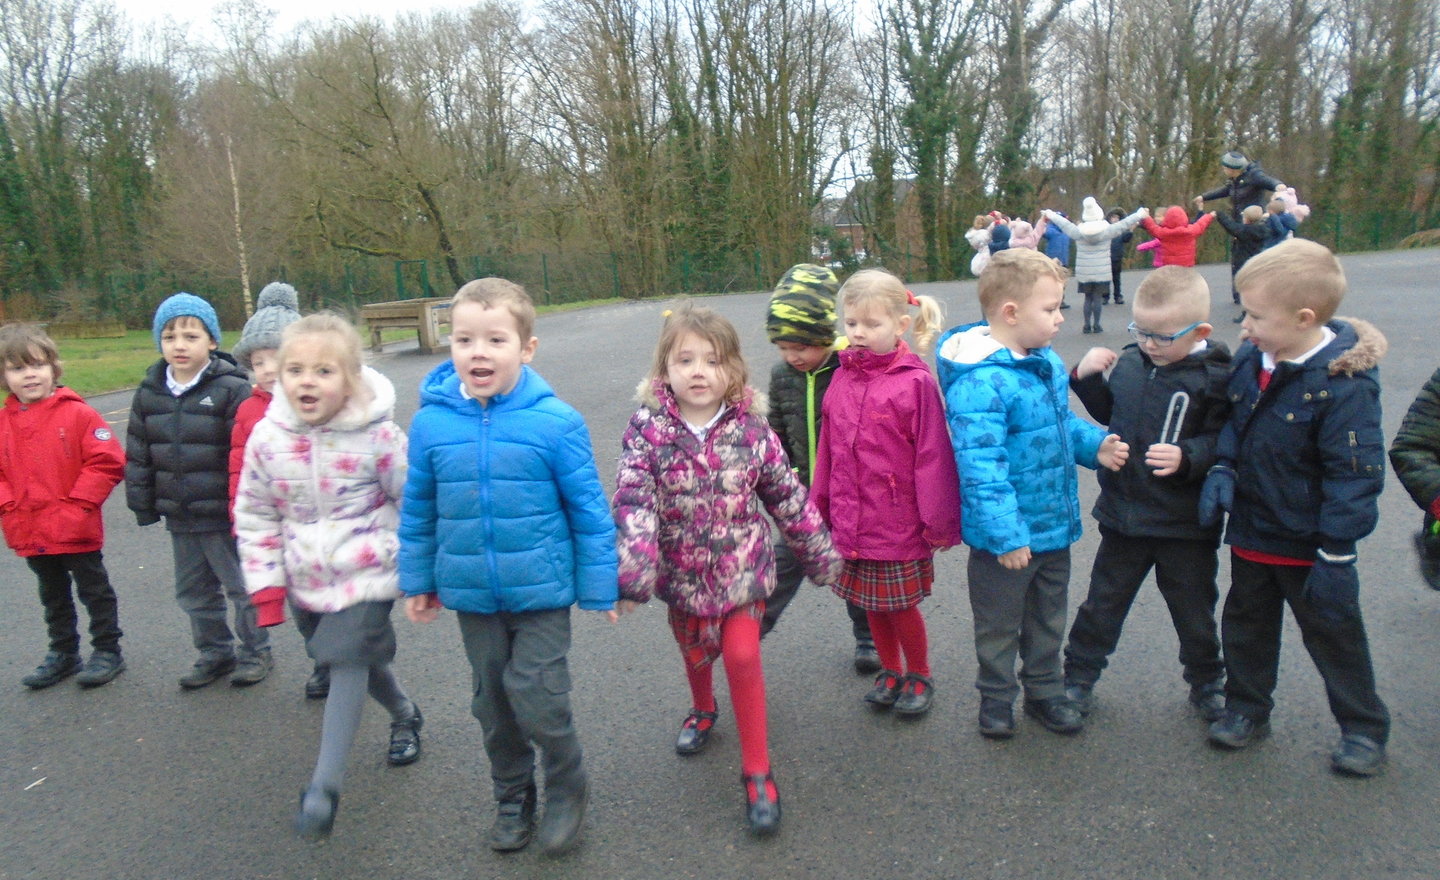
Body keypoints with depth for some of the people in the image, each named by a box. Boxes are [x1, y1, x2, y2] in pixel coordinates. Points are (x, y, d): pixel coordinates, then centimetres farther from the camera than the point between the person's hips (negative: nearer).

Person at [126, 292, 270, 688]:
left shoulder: (231, 388, -13)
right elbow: (137, 454, 11)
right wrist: (143, 503, 10)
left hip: (224, 514, -6)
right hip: (179, 517, 6)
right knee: (193, 591, 18)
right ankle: (214, 652, 34)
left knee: (241, 586, 7)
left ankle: (255, 651, 25)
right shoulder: (149, 392, 5)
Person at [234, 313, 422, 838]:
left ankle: (324, 786, -4)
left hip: (367, 573, -4)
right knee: (361, 660, 18)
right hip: (306, 579, 5)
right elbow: (254, 517, 4)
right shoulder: (267, 437, -6)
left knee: (346, 663, -13)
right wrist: (265, 587, 2)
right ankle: (404, 716, 46)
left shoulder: (377, 436, -16)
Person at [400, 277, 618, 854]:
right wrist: (417, 580, 10)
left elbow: (588, 510, -9)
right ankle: (512, 797, 41)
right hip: (472, 594, 4)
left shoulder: (555, 421, -16)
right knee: (493, 702, 17)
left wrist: (599, 587, -4)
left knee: (536, 697, -2)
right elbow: (417, 511, 5)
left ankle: (567, 787, 29)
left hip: (542, 590, -3)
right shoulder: (432, 422, -7)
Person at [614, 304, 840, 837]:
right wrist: (633, 575, -30)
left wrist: (823, 559, 4)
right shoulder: (647, 431, -13)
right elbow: (633, 505, -20)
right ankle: (703, 711, 56)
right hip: (682, 573, 1)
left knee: (742, 655, -8)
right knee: (695, 652, 21)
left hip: (742, 568, -1)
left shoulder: (750, 430, -10)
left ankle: (757, 772, 11)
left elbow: (789, 498, -1)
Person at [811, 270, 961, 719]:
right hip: (852, 524, 5)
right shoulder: (842, 379, 1)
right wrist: (820, 505, 12)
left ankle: (919, 677, 36)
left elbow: (932, 455, -13)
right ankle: (889, 672, 41)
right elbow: (827, 449, 8)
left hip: (899, 525, -5)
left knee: (902, 606, 11)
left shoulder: (915, 382, -15)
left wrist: (937, 520, -11)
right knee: (872, 605, 18)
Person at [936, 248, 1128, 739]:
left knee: (1048, 620, 25)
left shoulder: (1049, 364, 2)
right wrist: (1006, 533, -29)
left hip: (1054, 527, 8)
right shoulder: (979, 383, -28)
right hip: (1007, 537, -8)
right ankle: (996, 698, 36)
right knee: (999, 625, 14)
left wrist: (1094, 445, -2)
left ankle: (1045, 691, 44)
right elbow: (981, 467, -29)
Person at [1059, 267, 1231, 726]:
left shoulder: (1215, 378, -15)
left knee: (1194, 611, 17)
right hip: (1124, 513, 3)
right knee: (1103, 602, 16)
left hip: (1186, 523, -3)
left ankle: (1207, 683, 40)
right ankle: (1079, 676, 30)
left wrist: (1188, 457, -33)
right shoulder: (1128, 363, -1)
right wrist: (1087, 378, 0)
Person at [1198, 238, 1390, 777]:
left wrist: (1336, 555, -21)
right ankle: (1247, 708, 38)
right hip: (1251, 531, 6)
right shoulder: (1251, 360, -4)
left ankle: (1363, 728, 33)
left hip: (1309, 544, -6)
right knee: (1247, 625, 19)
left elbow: (1354, 476, -22)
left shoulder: (1344, 383, -24)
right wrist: (1222, 471, -8)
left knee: (1333, 632, 12)